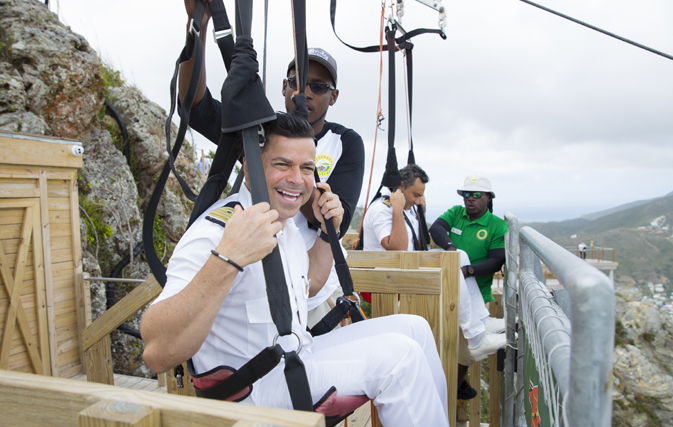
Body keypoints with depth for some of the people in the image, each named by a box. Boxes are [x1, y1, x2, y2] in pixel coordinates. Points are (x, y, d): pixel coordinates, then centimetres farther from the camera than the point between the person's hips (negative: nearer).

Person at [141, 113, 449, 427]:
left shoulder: (285, 221, 6)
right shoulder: (215, 231, -24)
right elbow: (157, 354, -35)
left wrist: (328, 229, 7)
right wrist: (228, 258, -47)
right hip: (251, 387, -9)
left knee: (413, 327, 3)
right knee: (398, 354, -20)